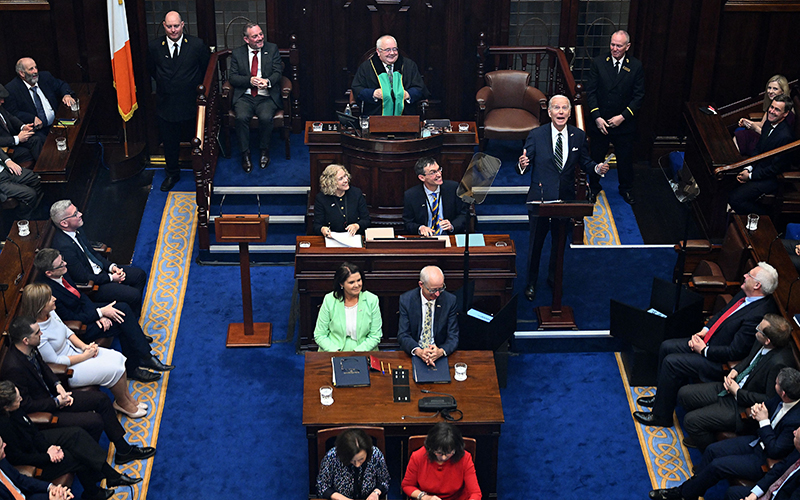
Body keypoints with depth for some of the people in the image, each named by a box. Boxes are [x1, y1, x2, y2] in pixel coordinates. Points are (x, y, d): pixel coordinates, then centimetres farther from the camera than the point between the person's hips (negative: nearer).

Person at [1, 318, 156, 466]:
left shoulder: (31, 349, -6)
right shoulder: (14, 368, -32)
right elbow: (25, 405, -24)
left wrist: (57, 384, -1)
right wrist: (56, 402, -17)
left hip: (51, 395, 10)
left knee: (102, 399, 6)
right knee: (95, 421, -19)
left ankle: (123, 450, 17)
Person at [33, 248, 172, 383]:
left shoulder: (61, 274, -6)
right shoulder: (50, 292, -31)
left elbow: (80, 295, 5)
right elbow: (71, 318, -23)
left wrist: (98, 314, -8)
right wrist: (100, 312, -19)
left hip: (84, 308, 8)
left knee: (123, 308, -8)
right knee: (123, 325, -15)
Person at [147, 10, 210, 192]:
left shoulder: (197, 45, -9)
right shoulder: (154, 47, -4)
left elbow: (206, 69, 4)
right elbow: (151, 70, 14)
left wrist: (195, 87, 5)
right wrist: (165, 85, 11)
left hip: (191, 103, -2)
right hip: (166, 104, 2)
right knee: (169, 142, 14)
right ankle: (172, 174, 33)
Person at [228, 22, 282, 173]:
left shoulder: (272, 49, 8)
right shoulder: (237, 53, 9)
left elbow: (278, 73, 1)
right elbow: (233, 77, 3)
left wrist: (267, 81, -21)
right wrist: (250, 80, -17)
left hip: (266, 97, -1)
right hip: (245, 97, 1)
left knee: (266, 118, -31)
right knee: (241, 117, -30)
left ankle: (264, 151, -7)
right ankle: (245, 154, -14)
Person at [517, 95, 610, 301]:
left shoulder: (578, 136, -2)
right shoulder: (536, 135, -10)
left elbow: (584, 161, 6)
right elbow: (524, 166, -12)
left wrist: (597, 168, -15)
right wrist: (522, 165, -36)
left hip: (566, 199, 3)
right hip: (540, 198, -2)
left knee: (560, 242, 18)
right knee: (535, 243, 10)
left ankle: (554, 278, 40)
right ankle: (531, 282, 29)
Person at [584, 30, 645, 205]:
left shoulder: (635, 66, -6)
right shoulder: (598, 62, -6)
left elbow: (639, 96, -5)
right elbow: (590, 92, -5)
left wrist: (623, 116, -14)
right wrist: (597, 117, -13)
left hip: (624, 124, 0)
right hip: (600, 122, 0)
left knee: (625, 158, 13)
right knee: (596, 157, 14)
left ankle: (626, 189, 35)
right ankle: (594, 187, 35)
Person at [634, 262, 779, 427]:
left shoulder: (758, 314, -29)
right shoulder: (744, 295, 0)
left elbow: (736, 352, -27)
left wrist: (704, 350, -17)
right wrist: (705, 330, 1)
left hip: (720, 362, -10)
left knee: (671, 362, -15)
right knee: (666, 347, 9)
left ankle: (661, 416, 1)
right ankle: (662, 396, 25)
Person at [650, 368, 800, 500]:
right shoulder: (781, 400, -11)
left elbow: (775, 452, -27)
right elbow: (767, 406, 12)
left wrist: (764, 421, -24)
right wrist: (756, 409, -11)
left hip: (765, 461, -9)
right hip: (758, 441, 9)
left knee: (717, 466, -13)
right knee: (712, 450, 1)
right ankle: (690, 486, 15)